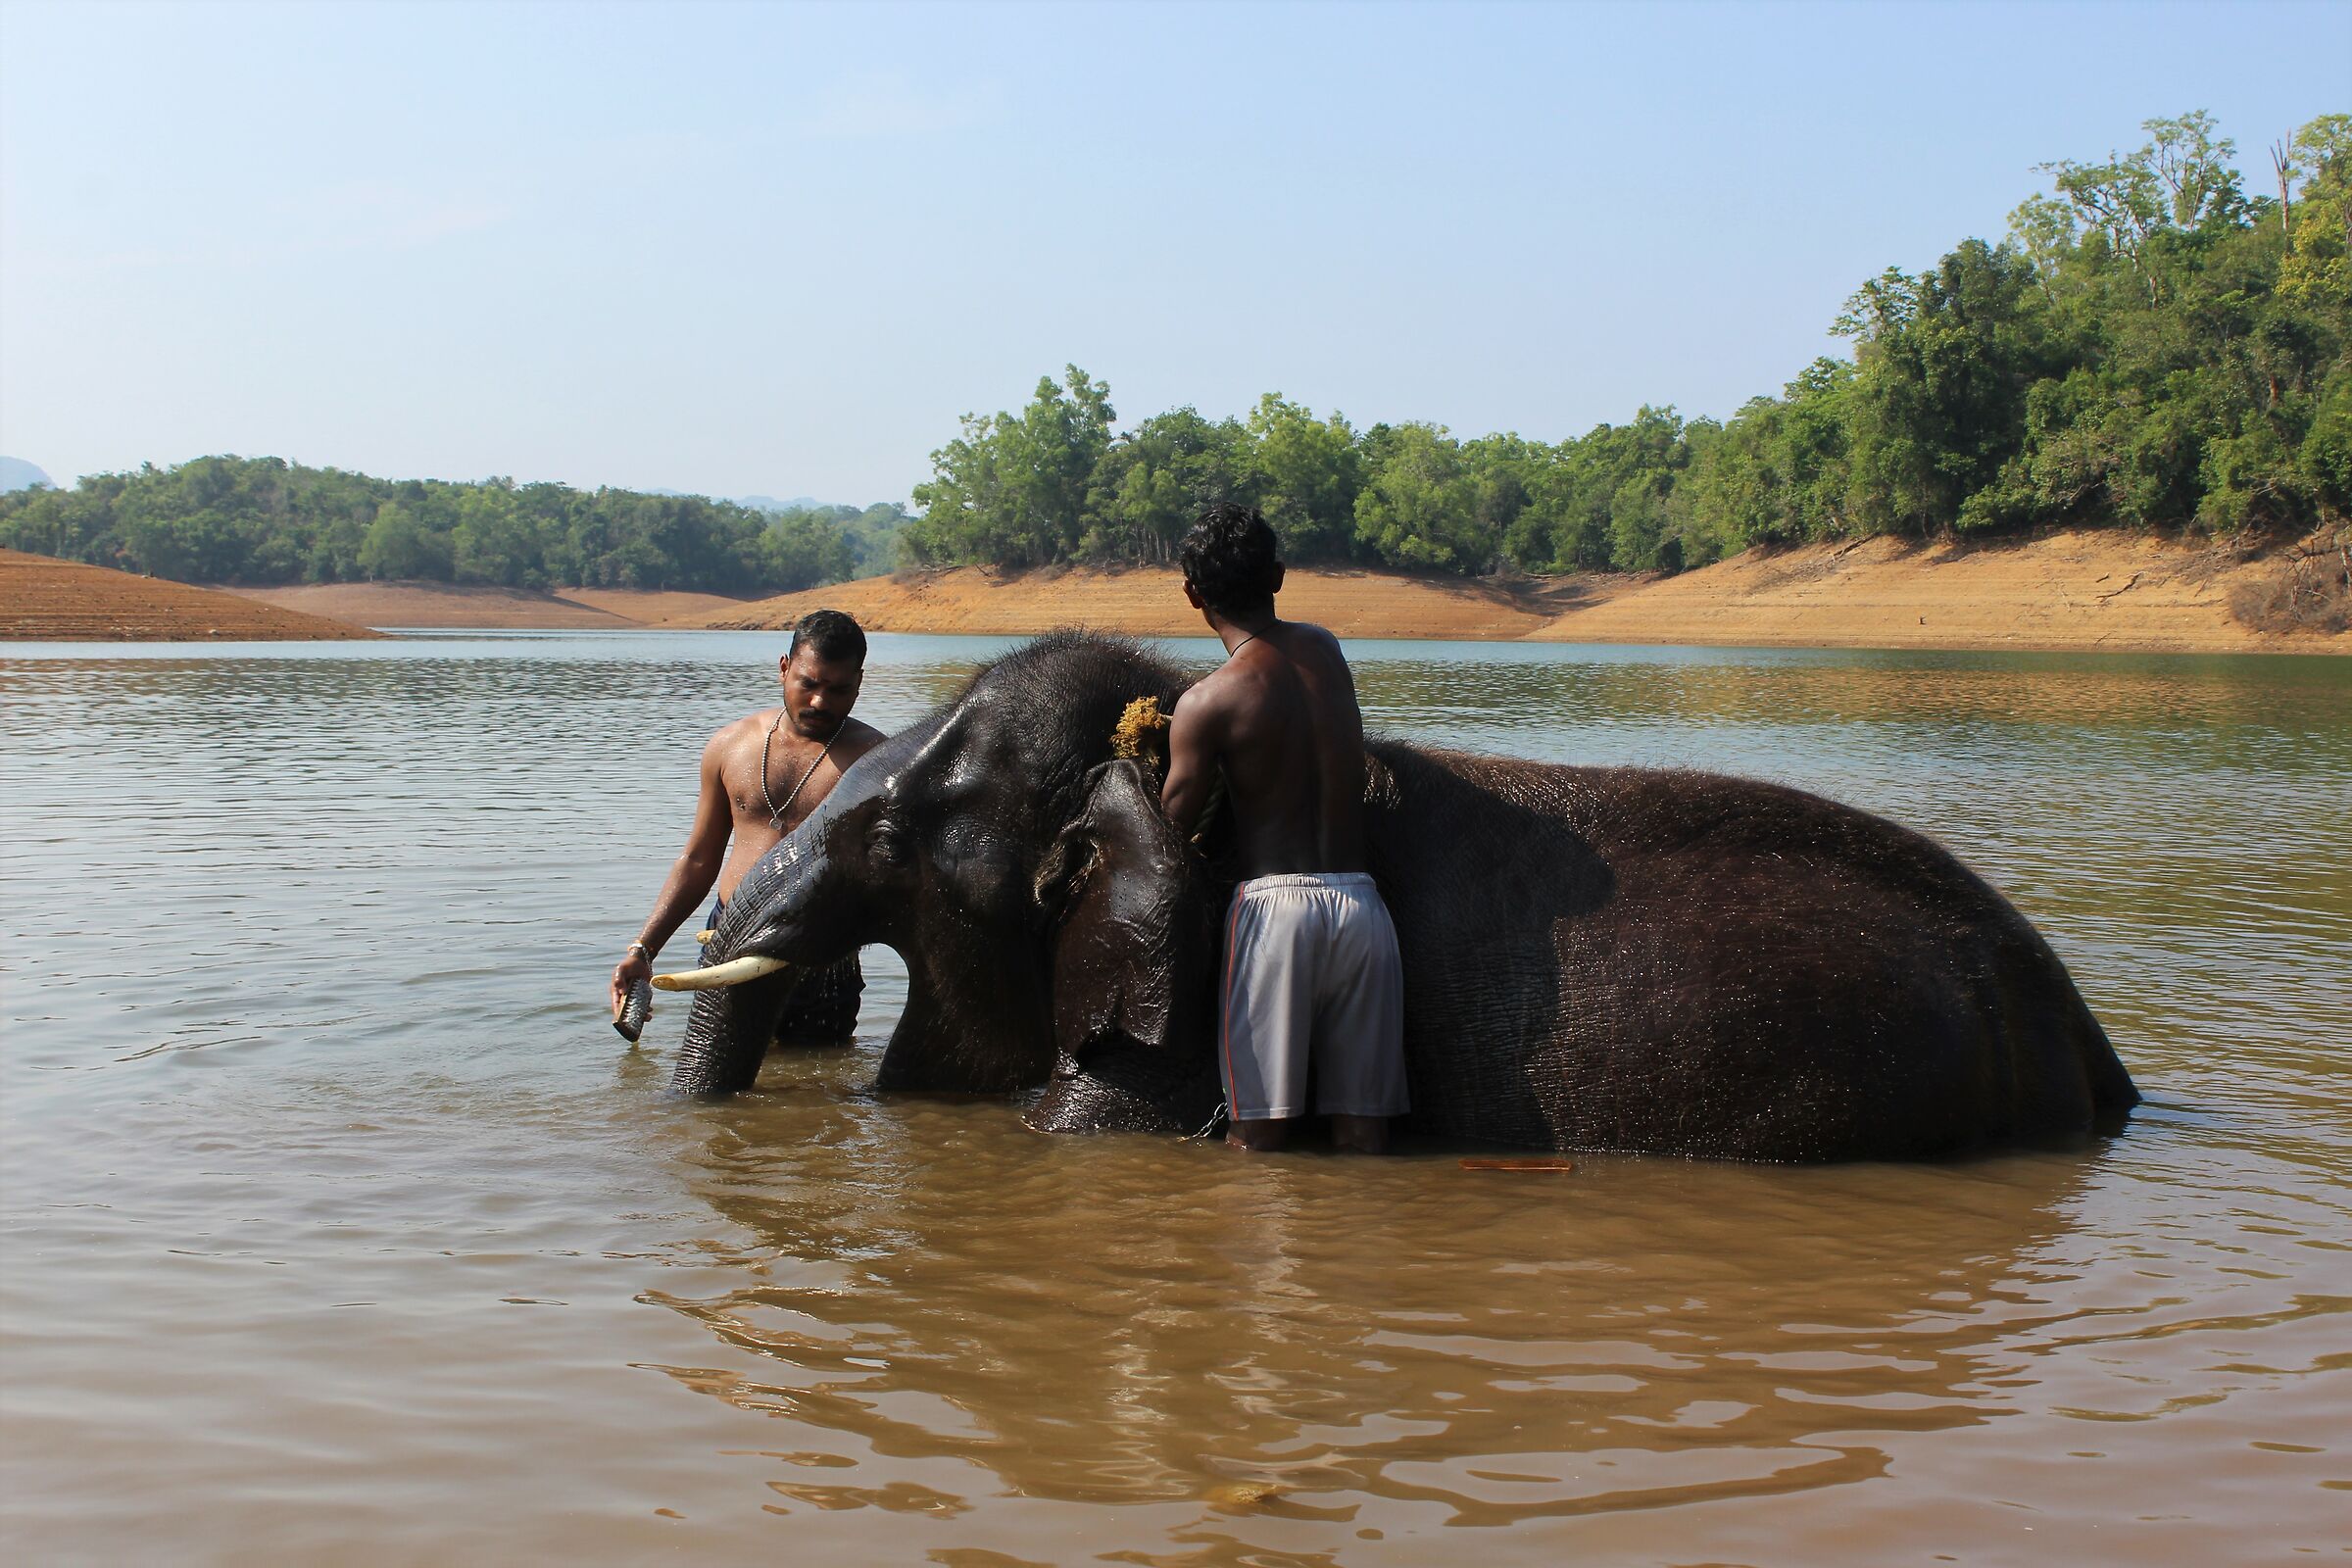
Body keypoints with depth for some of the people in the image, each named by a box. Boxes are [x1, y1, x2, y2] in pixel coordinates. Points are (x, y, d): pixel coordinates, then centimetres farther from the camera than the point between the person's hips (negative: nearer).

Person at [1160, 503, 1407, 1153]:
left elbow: (1171, 833, -3)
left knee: (1259, 1131, -1)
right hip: (1361, 900, 5)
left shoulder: (1206, 704, -7)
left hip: (1275, 904, -4)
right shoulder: (1325, 649, 9)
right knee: (1363, 1130, 6)